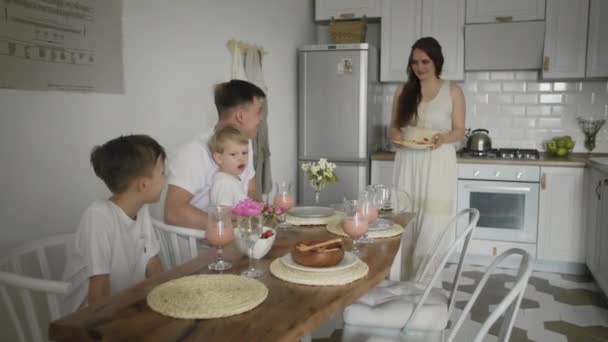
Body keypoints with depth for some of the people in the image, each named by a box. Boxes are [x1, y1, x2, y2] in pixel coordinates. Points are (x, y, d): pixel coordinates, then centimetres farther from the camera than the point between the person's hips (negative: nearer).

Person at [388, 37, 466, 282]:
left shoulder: (453, 92, 1)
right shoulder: (403, 91, 8)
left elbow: (459, 131, 2)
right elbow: (394, 126, 11)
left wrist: (443, 138, -19)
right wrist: (396, 135, -12)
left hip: (438, 165, -2)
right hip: (408, 164, 2)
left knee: (432, 226, -3)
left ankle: (423, 283, 9)